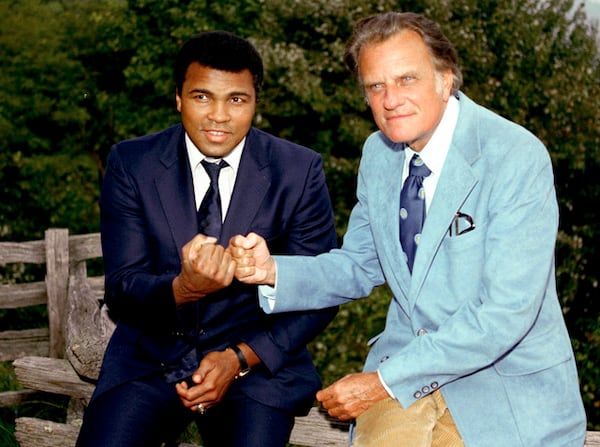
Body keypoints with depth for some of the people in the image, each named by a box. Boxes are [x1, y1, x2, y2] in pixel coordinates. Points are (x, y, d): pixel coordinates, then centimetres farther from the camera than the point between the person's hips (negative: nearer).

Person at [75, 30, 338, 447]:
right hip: (150, 355, 1)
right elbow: (121, 290, -5)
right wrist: (183, 289, -27)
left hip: (259, 357, -1)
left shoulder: (299, 171, -4)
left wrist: (239, 358, -13)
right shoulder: (131, 164, -2)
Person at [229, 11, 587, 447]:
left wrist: (385, 379, -19)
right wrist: (273, 272, -5)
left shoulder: (517, 158, -17)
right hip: (406, 364, 4)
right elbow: (360, 266, 14)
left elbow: (505, 313, -21)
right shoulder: (378, 153, 4)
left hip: (507, 380, -4)